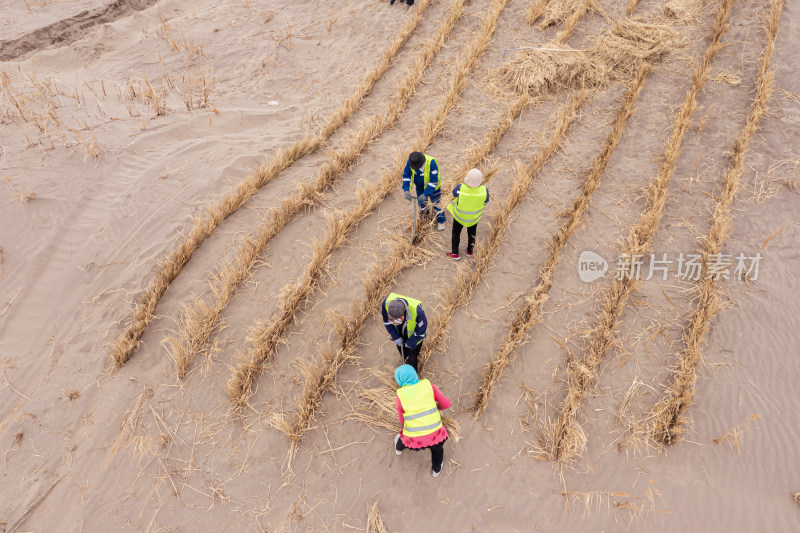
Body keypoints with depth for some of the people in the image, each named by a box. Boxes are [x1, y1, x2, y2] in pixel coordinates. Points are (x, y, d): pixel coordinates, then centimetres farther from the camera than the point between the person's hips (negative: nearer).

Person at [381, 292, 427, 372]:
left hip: (413, 337, -3)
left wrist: (410, 343, -14)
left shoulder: (416, 310, -47)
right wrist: (396, 337, -14)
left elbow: (420, 331, -25)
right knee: (402, 352, 29)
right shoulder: (386, 303, -37)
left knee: (412, 358, 17)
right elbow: (386, 321, -13)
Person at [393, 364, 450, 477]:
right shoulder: (427, 385, -4)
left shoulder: (401, 395, -6)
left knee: (403, 437, 37)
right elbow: (446, 404, 2)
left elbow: (401, 420, 4)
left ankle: (399, 448, 67)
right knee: (437, 448, 35)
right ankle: (436, 470, 56)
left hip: (414, 438, 0)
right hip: (434, 432, 0)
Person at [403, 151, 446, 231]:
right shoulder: (410, 162, -24)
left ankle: (441, 221, 35)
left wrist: (425, 194, -38)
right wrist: (407, 190, -28)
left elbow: (433, 180, -34)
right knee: (422, 204, 22)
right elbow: (406, 175, -15)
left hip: (433, 187, -4)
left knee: (435, 204, 9)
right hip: (420, 187, 4)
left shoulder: (431, 162, -37)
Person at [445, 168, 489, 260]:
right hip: (474, 217, 1)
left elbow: (454, 195, -13)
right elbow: (485, 203, -13)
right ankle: (470, 251, 51)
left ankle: (455, 254, 39)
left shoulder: (460, 188, -36)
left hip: (459, 215, -1)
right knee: (472, 233, 30)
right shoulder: (484, 190, -32)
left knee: (456, 232, 26)